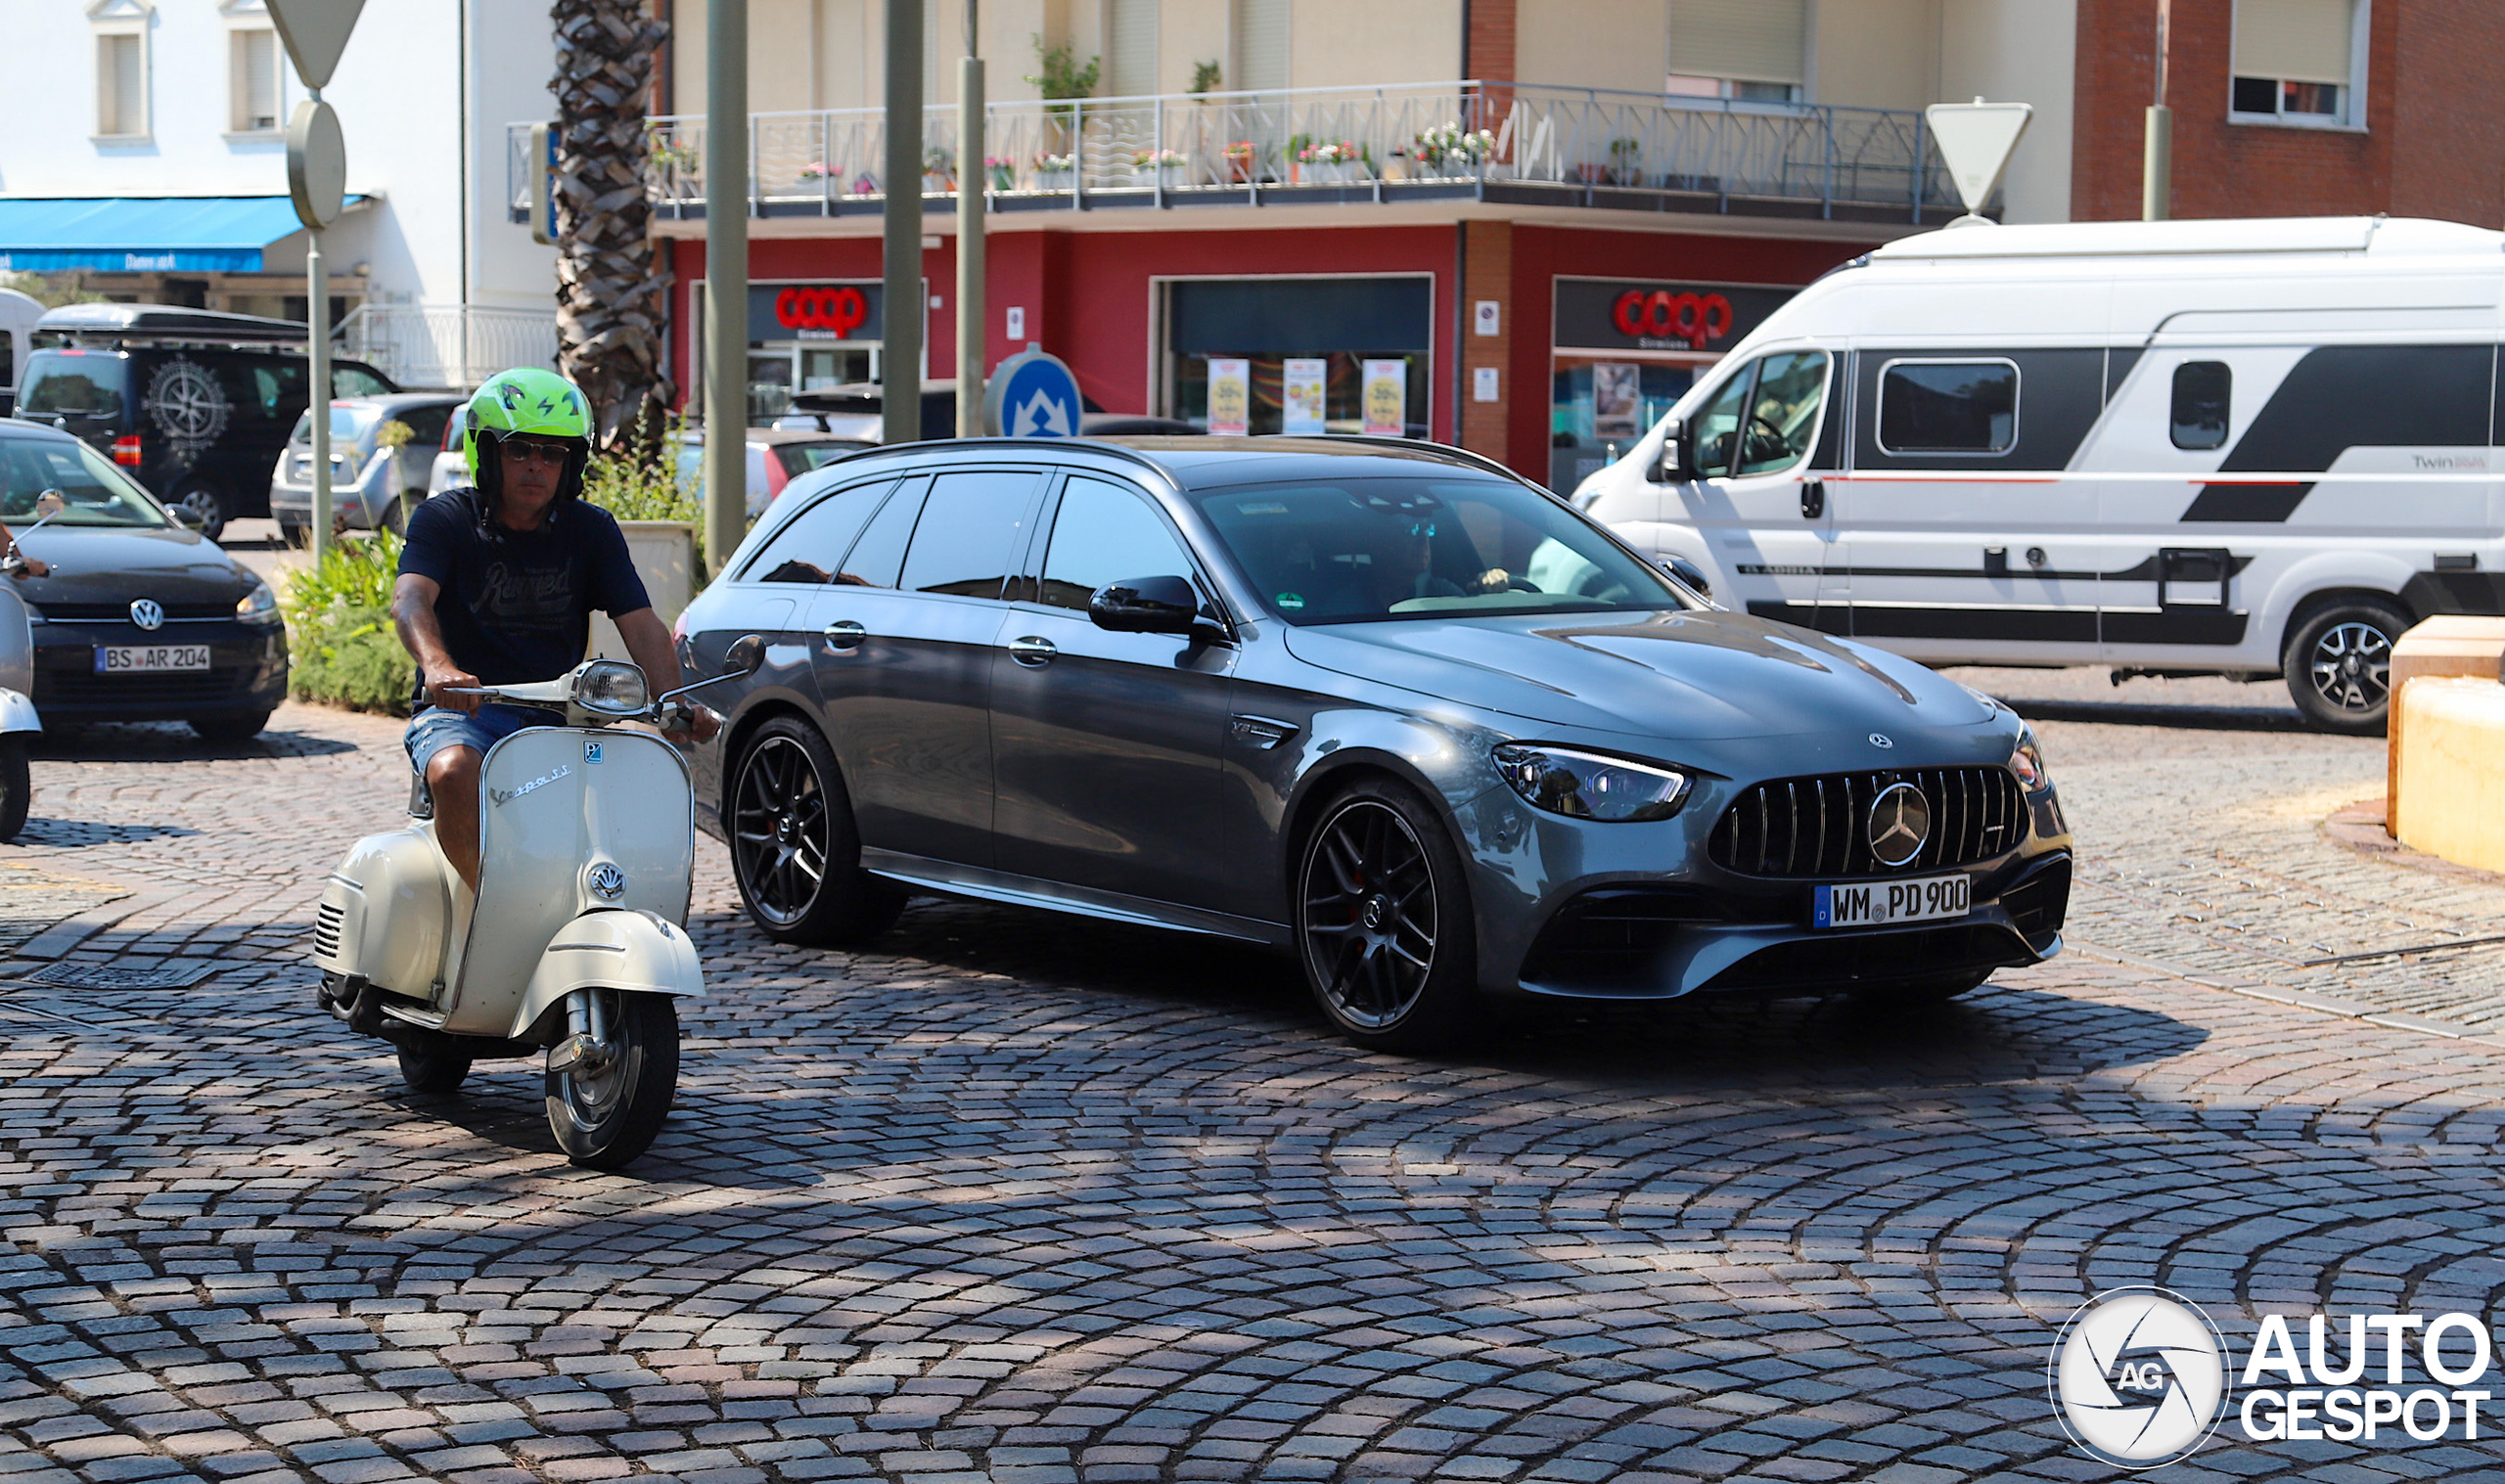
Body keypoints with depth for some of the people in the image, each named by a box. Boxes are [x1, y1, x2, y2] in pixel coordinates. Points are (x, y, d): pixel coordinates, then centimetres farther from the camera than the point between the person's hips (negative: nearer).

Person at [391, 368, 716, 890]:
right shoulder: (444, 520, 1)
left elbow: (641, 624, -1)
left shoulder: (592, 530, 9)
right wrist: (439, 665, -42)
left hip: (560, 718, 3)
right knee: (455, 773, -37)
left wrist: (675, 705, -22)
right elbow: (410, 599, -18)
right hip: (464, 711, -3)